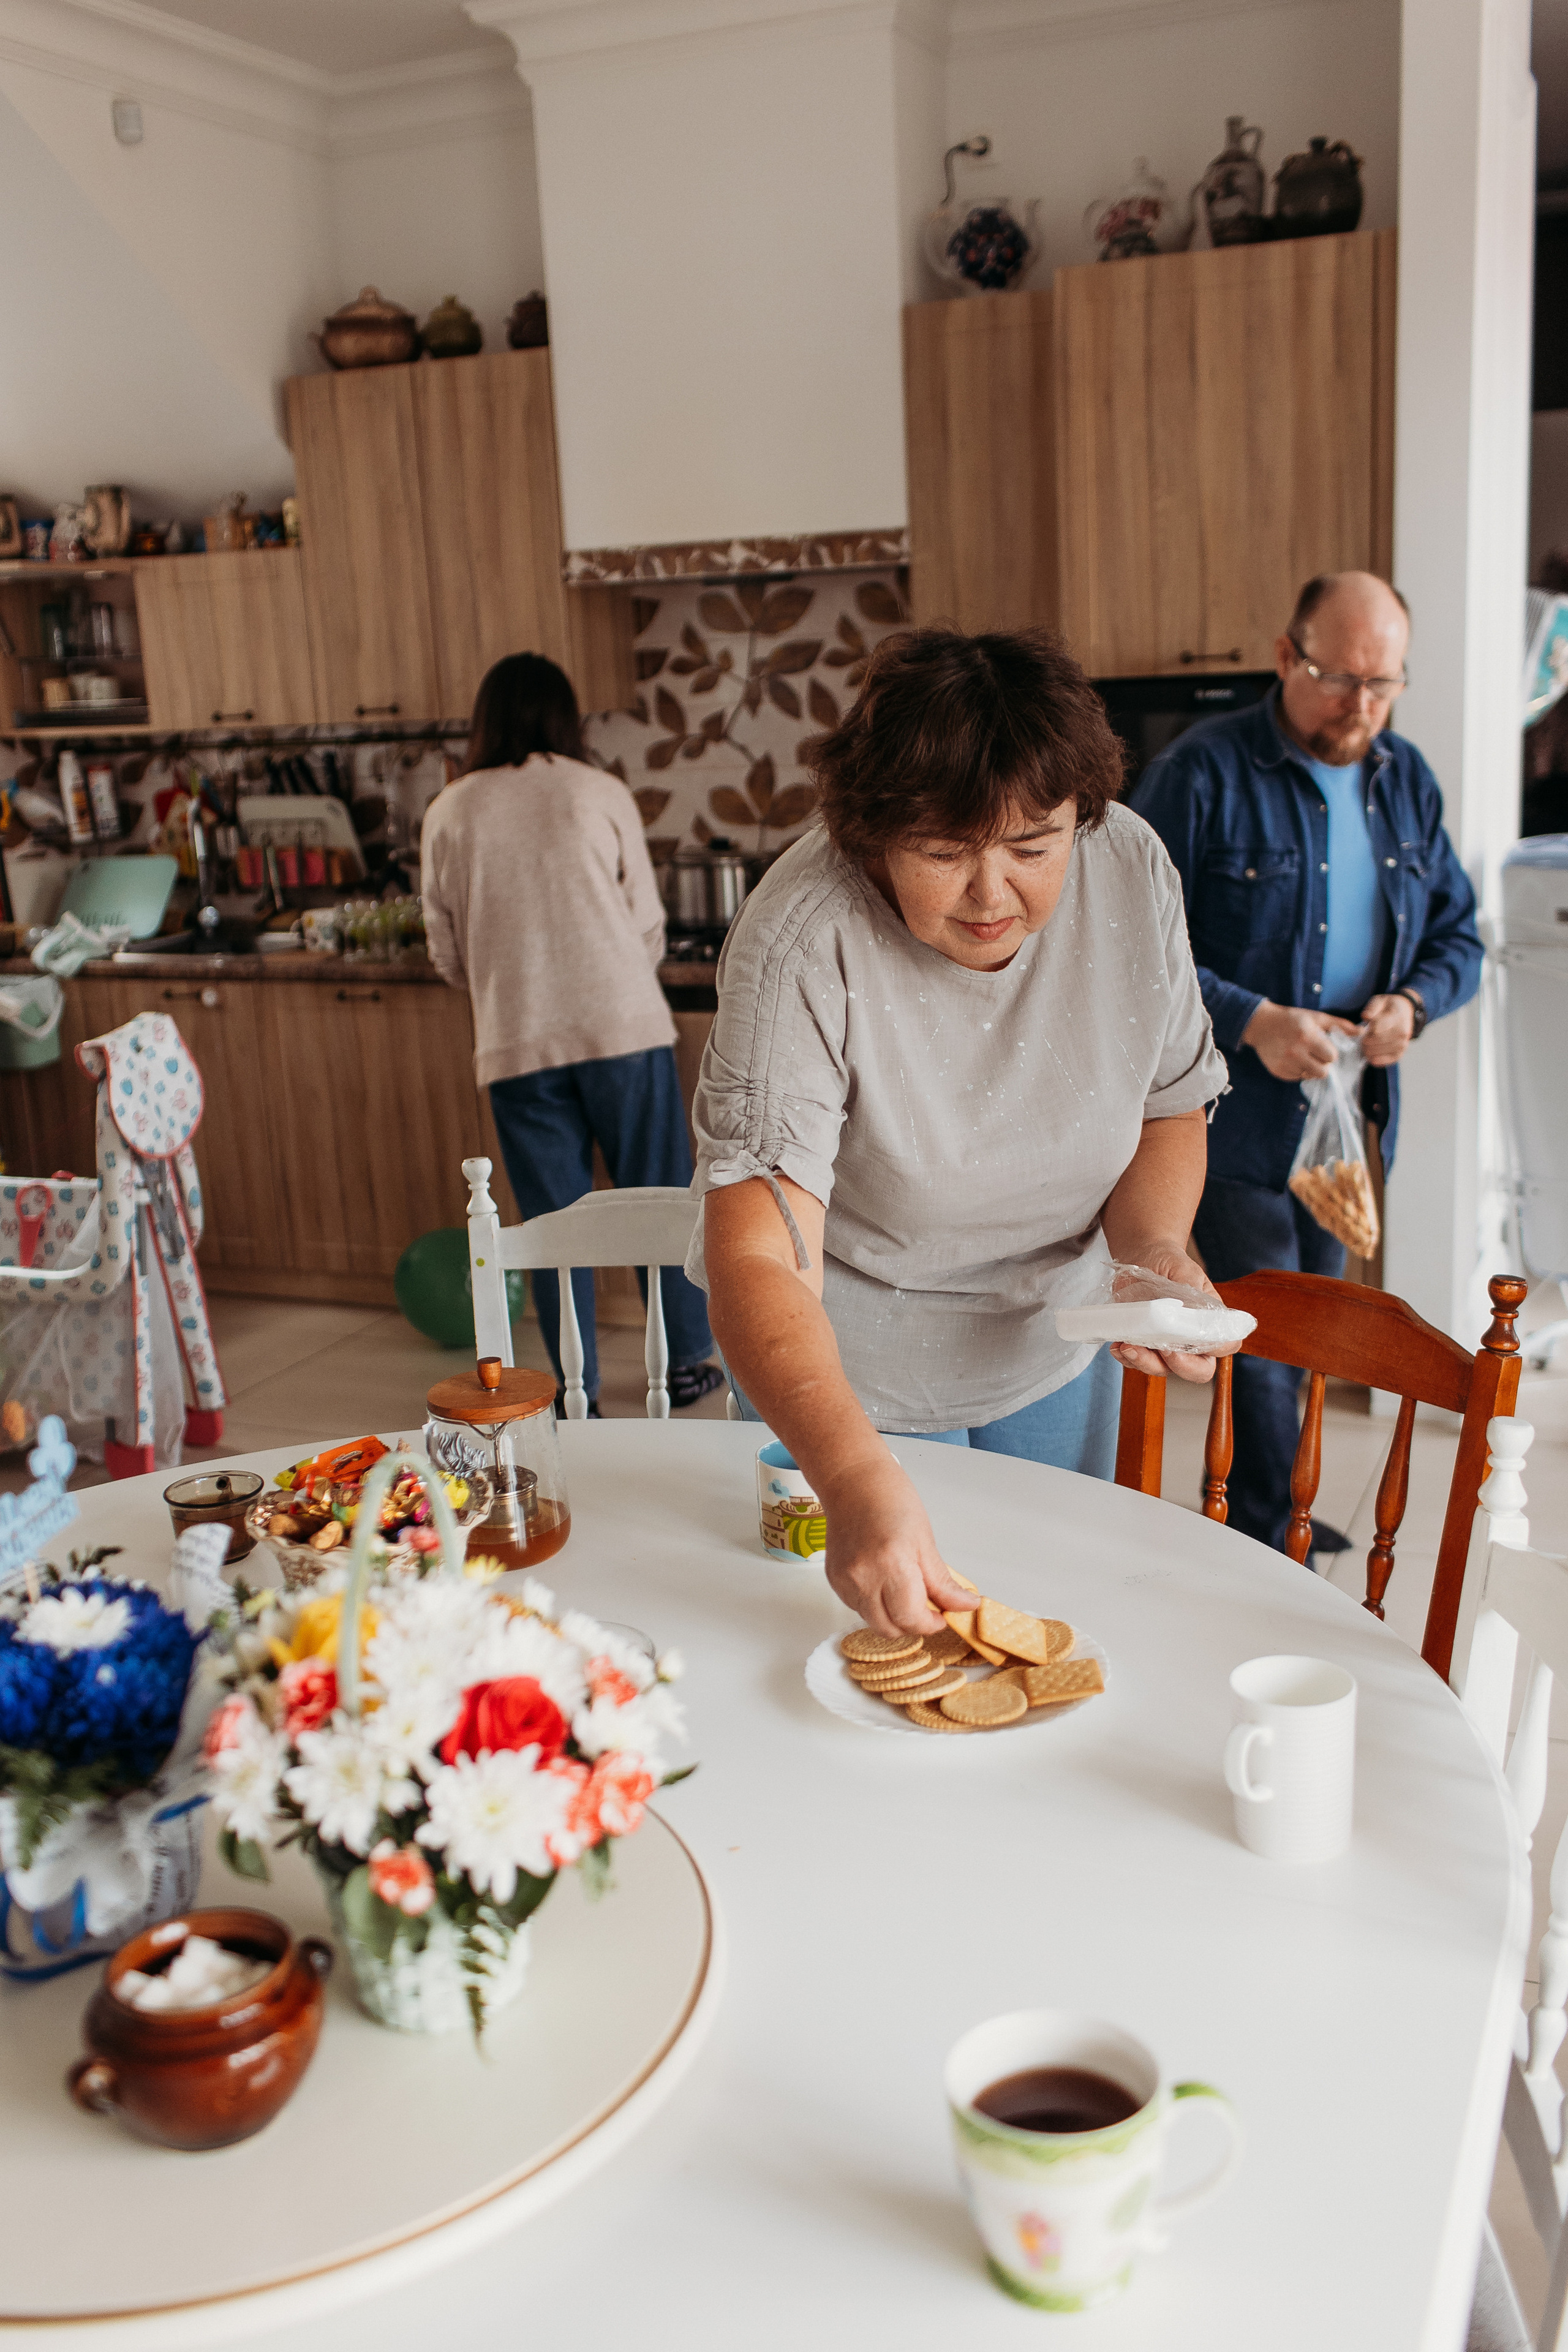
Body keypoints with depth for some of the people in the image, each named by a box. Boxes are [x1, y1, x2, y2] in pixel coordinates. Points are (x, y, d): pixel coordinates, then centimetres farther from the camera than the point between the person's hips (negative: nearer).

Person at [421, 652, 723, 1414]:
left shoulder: (449, 814, 3)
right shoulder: (601, 794, 0)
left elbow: (447, 955, 9)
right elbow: (648, 924, 4)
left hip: (516, 1044, 1)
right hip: (623, 1027, -1)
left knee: (555, 1217, 9)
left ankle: (577, 1394, 15)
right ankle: (689, 1360, 22)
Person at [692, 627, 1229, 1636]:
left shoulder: (1134, 871, -18)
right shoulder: (802, 945, -33)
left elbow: (1169, 1104, -2)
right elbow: (757, 1260, -39)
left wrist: (1155, 1247, -23)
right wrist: (858, 1481, -54)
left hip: (1056, 1344, 4)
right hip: (846, 1368, -4)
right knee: (895, 1633, 12)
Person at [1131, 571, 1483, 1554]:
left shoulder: (1407, 780, 9)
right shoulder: (1203, 773, -11)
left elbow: (1459, 933, 13)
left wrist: (1415, 1001, -9)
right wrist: (1250, 1020, -24)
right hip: (1236, 1115, -6)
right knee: (1263, 1342, -2)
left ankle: (1271, 1516, 34)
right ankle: (1268, 1543, 14)